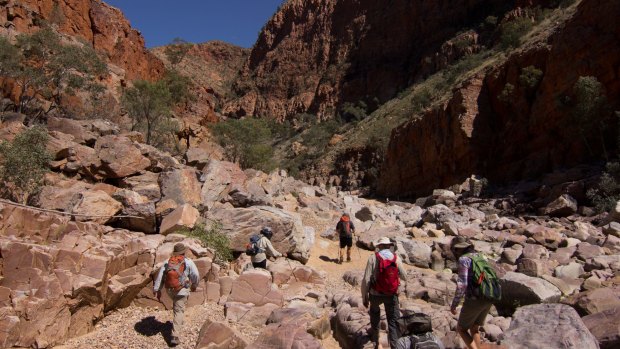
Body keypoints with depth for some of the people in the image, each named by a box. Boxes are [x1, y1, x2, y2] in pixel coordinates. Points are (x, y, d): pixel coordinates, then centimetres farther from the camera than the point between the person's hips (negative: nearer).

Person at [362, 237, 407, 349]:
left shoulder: (373, 258, -11)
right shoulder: (396, 258, -6)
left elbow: (366, 280, -14)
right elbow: (403, 277, 4)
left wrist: (364, 297, -3)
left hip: (375, 294, 0)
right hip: (392, 294, 0)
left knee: (375, 312, 28)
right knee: (394, 322, 9)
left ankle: (375, 339, 41)